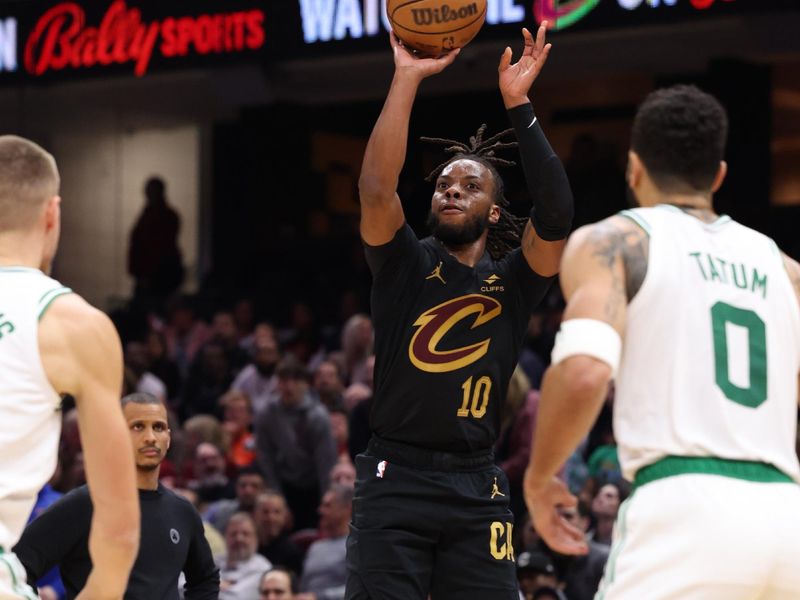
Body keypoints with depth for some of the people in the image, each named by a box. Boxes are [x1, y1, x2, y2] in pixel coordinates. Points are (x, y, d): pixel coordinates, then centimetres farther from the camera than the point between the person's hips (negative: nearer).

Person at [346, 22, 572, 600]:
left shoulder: (512, 280, 9)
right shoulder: (406, 264, 7)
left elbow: (555, 213, -9)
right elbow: (376, 187, -10)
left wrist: (519, 103, -12)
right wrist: (407, 80, -13)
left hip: (477, 488, 2)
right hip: (395, 477, -1)